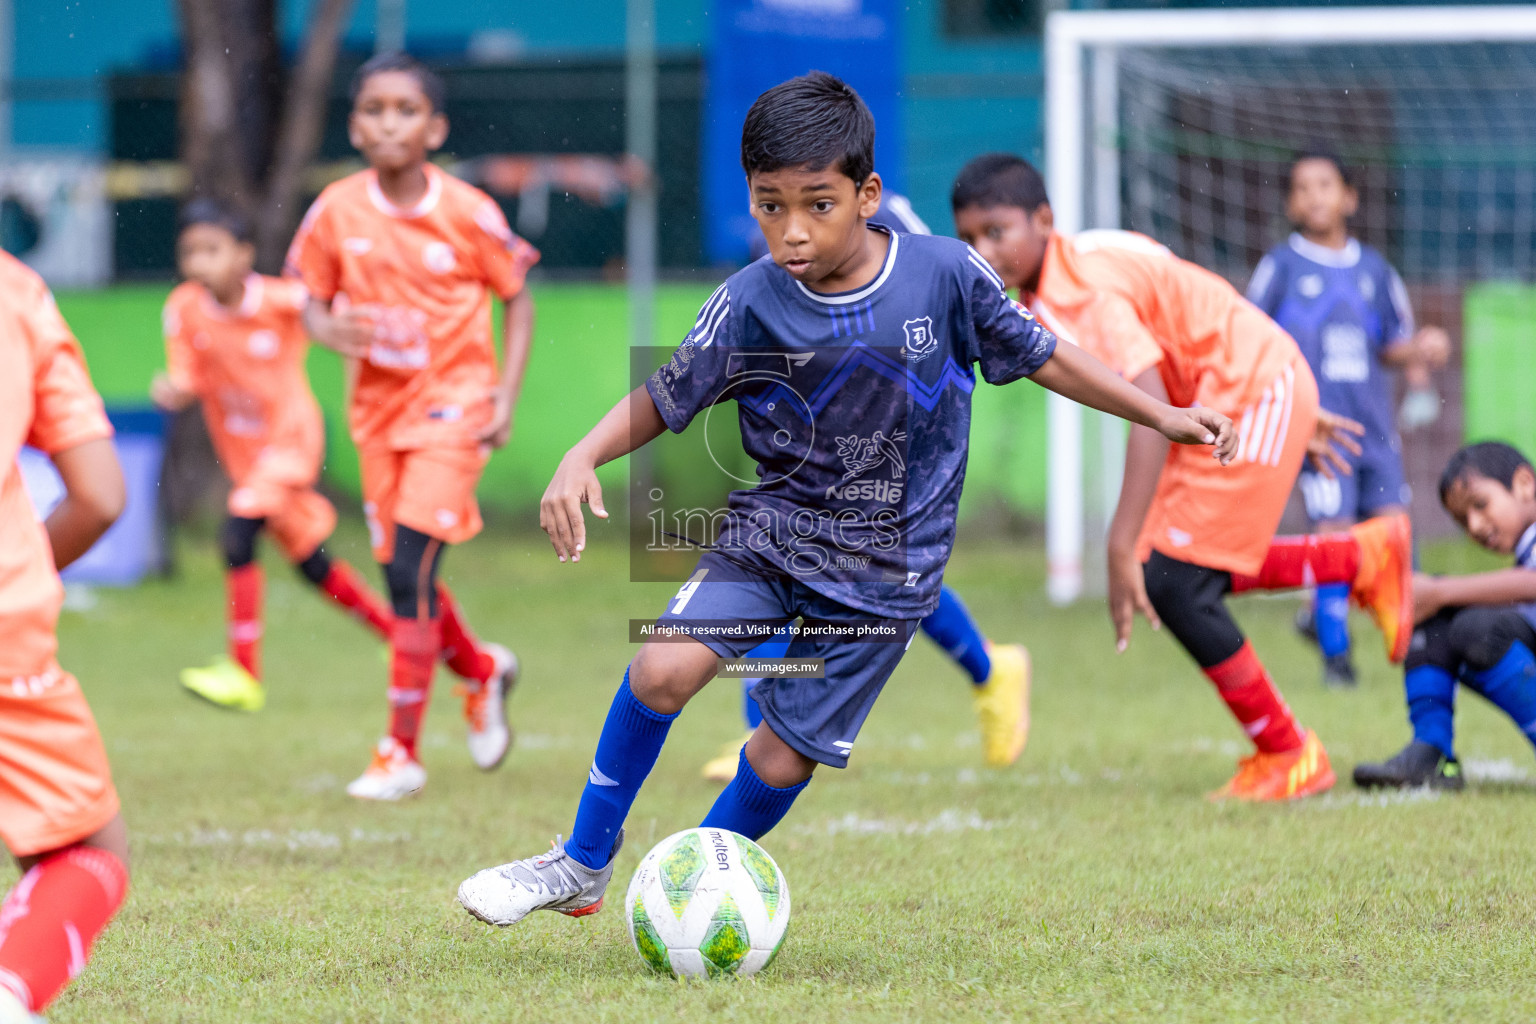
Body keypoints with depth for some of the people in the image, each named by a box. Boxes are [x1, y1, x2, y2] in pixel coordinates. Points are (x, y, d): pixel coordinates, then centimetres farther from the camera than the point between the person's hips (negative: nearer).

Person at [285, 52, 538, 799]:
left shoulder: (466, 212, -11)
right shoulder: (337, 212, -5)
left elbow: (517, 299, 1)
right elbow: (312, 298, 5)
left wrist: (506, 396, -7)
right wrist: (328, 329, -19)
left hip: (452, 401, -4)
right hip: (378, 403, 4)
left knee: (410, 570, -15)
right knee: (403, 576, 10)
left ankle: (401, 752, -9)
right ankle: (482, 672, 41)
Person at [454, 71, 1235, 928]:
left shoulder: (946, 274, -13)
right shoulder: (749, 307, -13)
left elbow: (1039, 357, 2)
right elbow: (665, 399, -3)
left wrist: (1162, 415, 6)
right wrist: (583, 458, -21)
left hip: (888, 569, 0)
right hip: (774, 529, 0)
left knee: (787, 753, 0)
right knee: (664, 669, -19)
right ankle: (583, 865, 0)